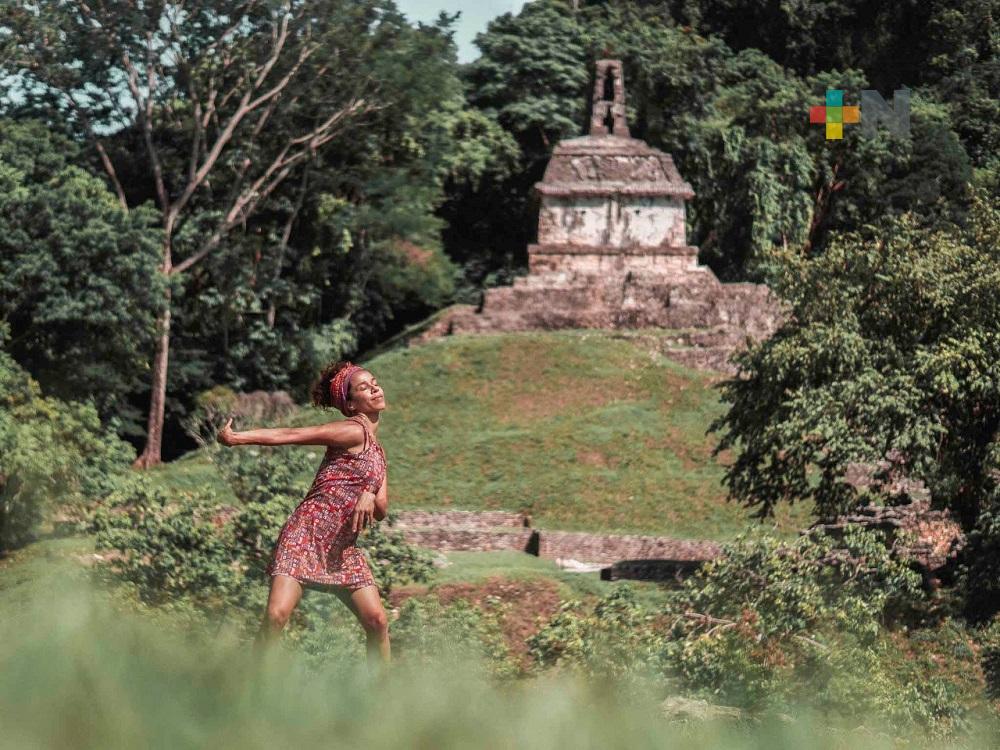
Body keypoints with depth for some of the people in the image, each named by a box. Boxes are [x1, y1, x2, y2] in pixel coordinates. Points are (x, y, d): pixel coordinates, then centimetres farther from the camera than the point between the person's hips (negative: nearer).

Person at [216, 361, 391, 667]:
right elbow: (291, 435, -11)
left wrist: (370, 497, -10)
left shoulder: (376, 451, 20)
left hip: (342, 547, 7)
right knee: (277, 614, -20)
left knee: (377, 621, -4)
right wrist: (236, 437, -21)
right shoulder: (353, 432, -3)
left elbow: (381, 512, 14)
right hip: (306, 533, -7)